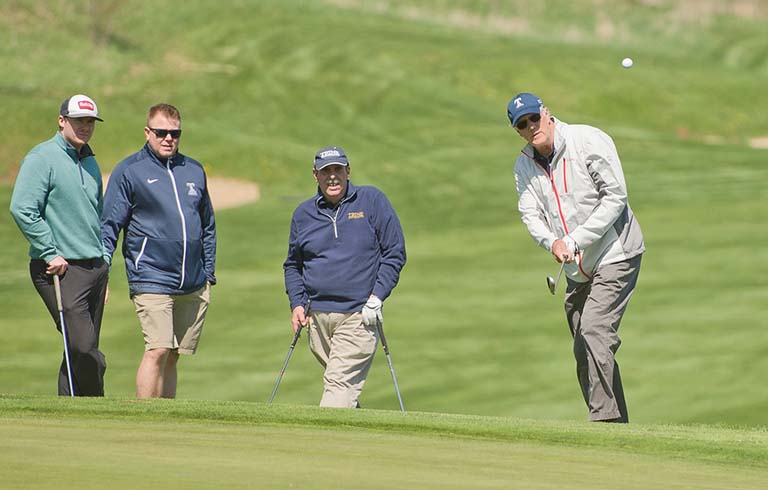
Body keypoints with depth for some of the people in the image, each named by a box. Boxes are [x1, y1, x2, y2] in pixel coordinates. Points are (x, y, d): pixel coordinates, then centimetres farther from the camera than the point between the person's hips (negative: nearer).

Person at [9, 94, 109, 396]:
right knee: (83, 348, -16)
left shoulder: (90, 162, 18)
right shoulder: (42, 158, -7)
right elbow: (22, 209, -16)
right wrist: (51, 254, -16)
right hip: (61, 269, -8)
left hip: (95, 267, 8)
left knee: (83, 350, 7)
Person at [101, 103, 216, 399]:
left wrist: (209, 274, 19)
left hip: (194, 286, 5)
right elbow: (109, 226, 0)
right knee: (157, 351, -16)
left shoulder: (194, 171, 16)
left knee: (172, 356, 6)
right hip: (151, 280, -5)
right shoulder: (129, 171, 1)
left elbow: (208, 226, 23)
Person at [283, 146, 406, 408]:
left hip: (359, 315, -4)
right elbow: (293, 265, 21)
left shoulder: (372, 201, 1)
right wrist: (297, 303, 5)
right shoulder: (303, 214, 11)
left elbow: (394, 254, 1)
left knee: (339, 383, -15)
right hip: (317, 315, 4)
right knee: (343, 384, 7)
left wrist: (376, 298, -7)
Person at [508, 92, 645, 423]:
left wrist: (575, 240, -22)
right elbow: (530, 213, -2)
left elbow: (615, 197, -17)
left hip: (615, 256, -7)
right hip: (578, 269, 7)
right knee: (583, 350, 8)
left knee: (594, 331, -22)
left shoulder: (589, 141, -13)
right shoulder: (524, 165, 6)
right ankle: (618, 423, 16)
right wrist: (552, 242, -25)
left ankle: (605, 417, -24)